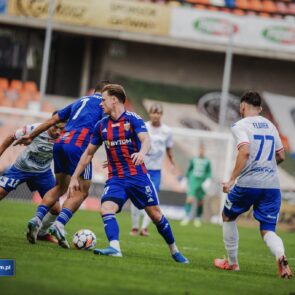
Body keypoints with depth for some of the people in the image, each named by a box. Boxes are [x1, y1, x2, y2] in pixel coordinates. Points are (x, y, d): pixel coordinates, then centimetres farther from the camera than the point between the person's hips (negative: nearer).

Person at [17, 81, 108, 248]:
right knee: (82, 191, 0)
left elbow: (53, 120, 30)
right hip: (79, 145, -7)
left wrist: (31, 136, 34)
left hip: (61, 142, 7)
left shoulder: (80, 101, 30)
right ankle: (59, 225, -19)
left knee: (60, 187, 19)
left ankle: (37, 219, 2)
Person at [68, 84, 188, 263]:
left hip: (138, 175, -3)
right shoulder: (102, 125, 8)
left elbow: (146, 140, -23)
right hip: (115, 179, 3)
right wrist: (75, 177, 13)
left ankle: (174, 251, 18)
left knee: (156, 214, 1)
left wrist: (142, 153, -47)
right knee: (106, 210, -23)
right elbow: (89, 153, 15)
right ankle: (114, 248, -34)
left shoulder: (133, 119, -6)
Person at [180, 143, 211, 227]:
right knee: (190, 199, -15)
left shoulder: (207, 162, 3)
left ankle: (198, 219, 16)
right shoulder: (194, 160, 7)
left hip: (201, 183, 0)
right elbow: (189, 170, 16)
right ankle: (187, 216, -9)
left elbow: (209, 173, 6)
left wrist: (208, 180, -8)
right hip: (193, 182, 0)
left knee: (200, 201, 4)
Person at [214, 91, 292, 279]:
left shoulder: (240, 126, -3)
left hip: (248, 183, -4)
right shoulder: (270, 126, 15)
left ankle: (232, 262, 26)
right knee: (268, 231, 4)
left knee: (228, 217, 22)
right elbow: (281, 156, 19)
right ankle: (281, 256, -28)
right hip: (272, 184, 4)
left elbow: (245, 151, -19)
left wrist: (232, 179, -18)